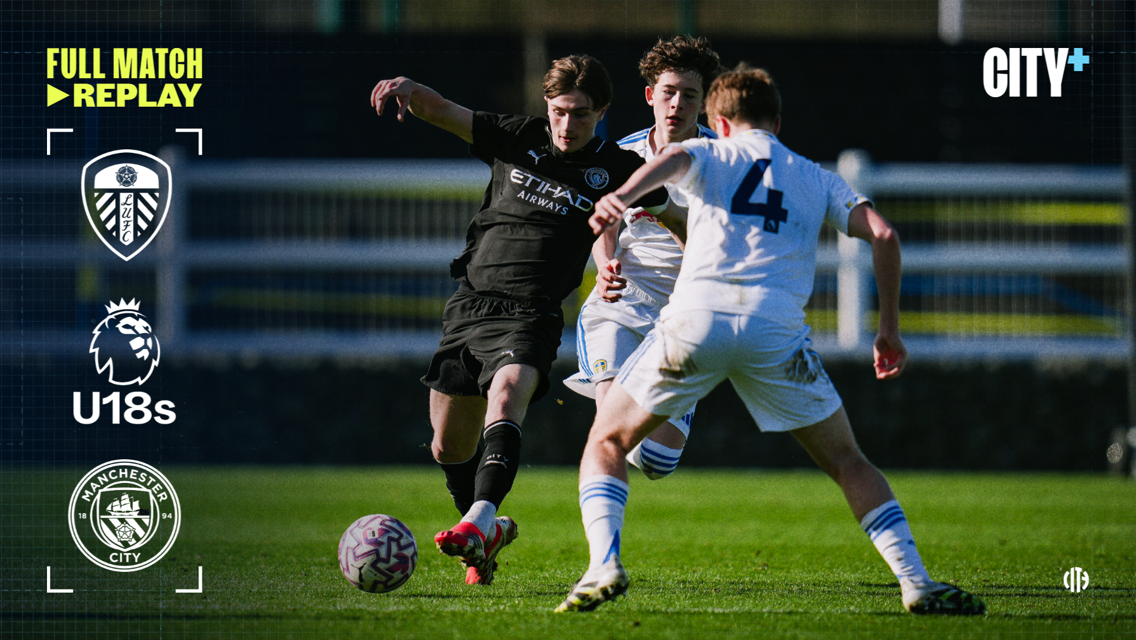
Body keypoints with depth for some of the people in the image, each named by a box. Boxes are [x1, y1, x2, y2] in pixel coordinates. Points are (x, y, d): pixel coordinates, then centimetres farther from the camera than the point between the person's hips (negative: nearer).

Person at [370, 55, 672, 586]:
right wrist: (408, 88, -19)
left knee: (507, 393, -35)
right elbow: (442, 112, 2)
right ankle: (490, 534, 36)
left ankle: (480, 520, -49)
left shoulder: (615, 169, 3)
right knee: (448, 447, 9)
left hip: (529, 317, -4)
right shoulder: (517, 139, 8)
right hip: (469, 304, 4)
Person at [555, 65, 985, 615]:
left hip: (696, 320, -1)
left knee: (606, 444, 14)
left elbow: (673, 158, -6)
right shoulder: (816, 179, 24)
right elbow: (882, 235, 12)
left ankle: (604, 566, -7)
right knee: (847, 462, 16)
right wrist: (889, 330, 18)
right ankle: (917, 583, 3)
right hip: (777, 331, 1)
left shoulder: (711, 156, 19)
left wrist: (622, 196, -25)